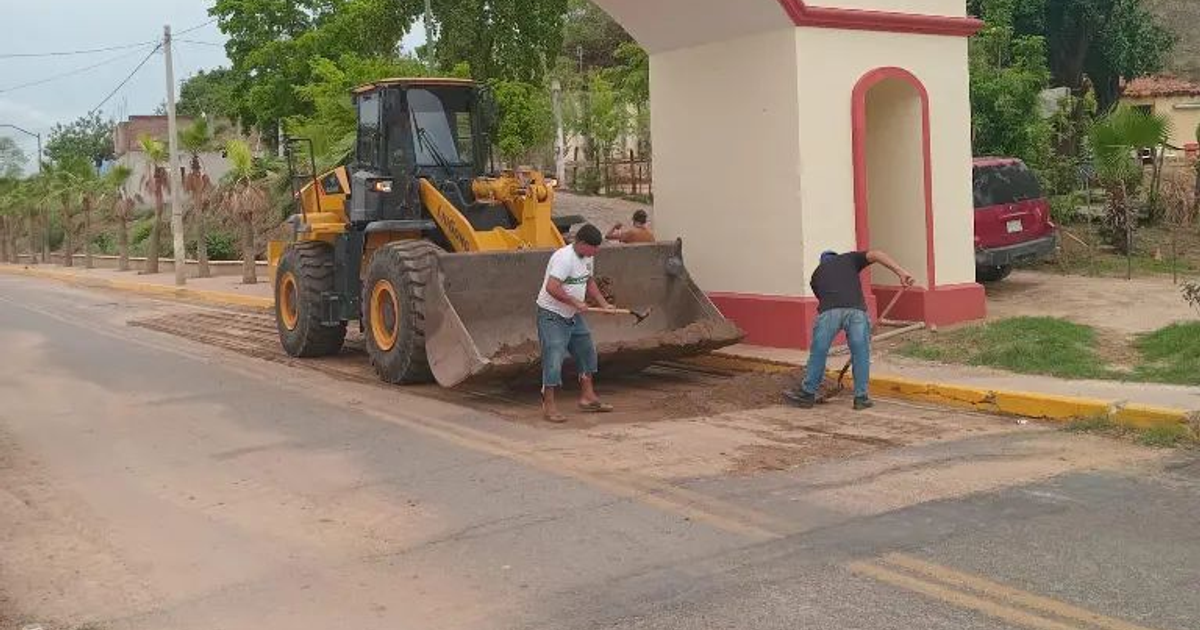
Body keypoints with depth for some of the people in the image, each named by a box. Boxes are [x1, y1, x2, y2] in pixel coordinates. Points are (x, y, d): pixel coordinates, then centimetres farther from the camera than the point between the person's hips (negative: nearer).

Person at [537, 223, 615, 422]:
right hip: (552, 316, -10)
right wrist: (575, 302, -27)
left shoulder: (588, 257, 5)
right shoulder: (564, 258, -25)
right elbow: (551, 288, -34)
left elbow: (589, 281, 21)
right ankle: (549, 405, 0)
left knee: (587, 352, 15)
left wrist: (603, 303, 9)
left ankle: (587, 397, 28)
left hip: (573, 316, 10)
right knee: (554, 358, -9)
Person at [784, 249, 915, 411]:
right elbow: (876, 254, 13)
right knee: (861, 355, 16)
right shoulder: (850, 258, 31)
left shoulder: (817, 273, 34)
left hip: (829, 311, 1)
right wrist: (901, 272, 5)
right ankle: (861, 398, 22)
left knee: (818, 353, 17)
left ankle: (808, 395, 29)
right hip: (856, 310, -1)